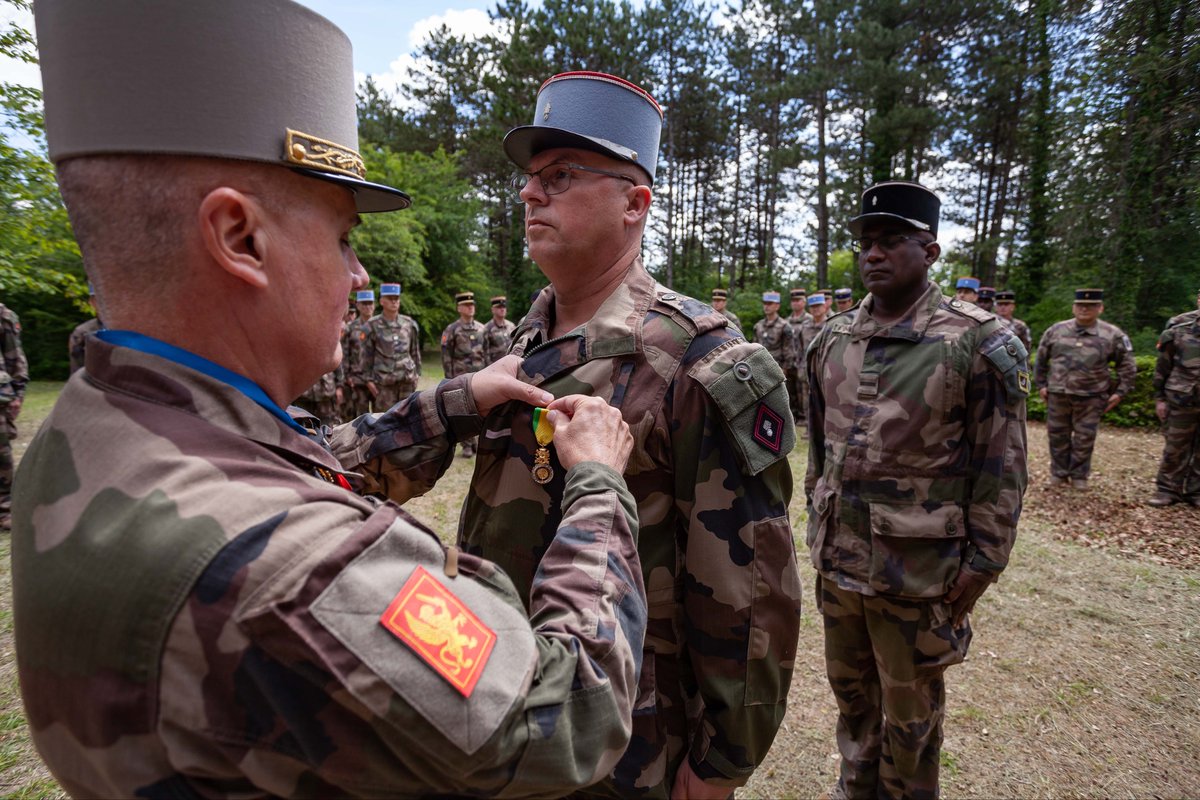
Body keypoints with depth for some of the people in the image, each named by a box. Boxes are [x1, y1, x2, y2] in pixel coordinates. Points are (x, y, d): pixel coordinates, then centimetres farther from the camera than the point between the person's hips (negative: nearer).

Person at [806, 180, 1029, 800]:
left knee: (910, 714, 17)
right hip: (836, 563, 5)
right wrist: (819, 526, 11)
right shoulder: (831, 340, 2)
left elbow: (1001, 472, -10)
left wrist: (975, 572, -9)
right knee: (850, 692, 23)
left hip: (919, 575, -4)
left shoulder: (979, 344, -12)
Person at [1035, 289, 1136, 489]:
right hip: (1058, 394, 1)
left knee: (1084, 438, 5)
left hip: (1090, 397, -1)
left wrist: (1120, 391, 0)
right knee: (1058, 435, 9)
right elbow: (1041, 359, 12)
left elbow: (1127, 365, 6)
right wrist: (1041, 384, 9)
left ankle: (1079, 476, 19)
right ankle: (1058, 473, 21)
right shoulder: (1056, 330, 1)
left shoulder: (1113, 335, -2)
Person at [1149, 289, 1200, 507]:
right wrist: (1159, 397, 1)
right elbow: (1163, 365, 2)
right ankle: (1168, 489, 17)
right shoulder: (1179, 327, -3)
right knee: (1175, 448, 7)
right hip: (1181, 401, -1)